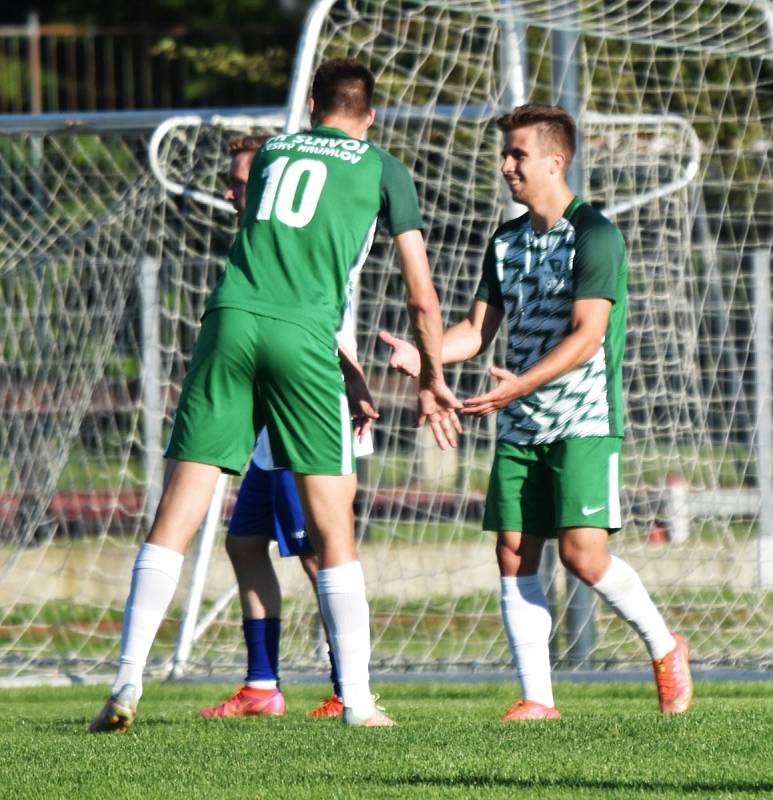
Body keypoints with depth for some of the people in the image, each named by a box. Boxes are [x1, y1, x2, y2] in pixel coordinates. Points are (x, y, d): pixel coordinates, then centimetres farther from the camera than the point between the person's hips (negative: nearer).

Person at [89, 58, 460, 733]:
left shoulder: (271, 153, 25)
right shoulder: (383, 169, 14)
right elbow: (422, 297, 14)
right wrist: (433, 382, 30)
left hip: (229, 321, 2)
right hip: (304, 338, -2)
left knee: (176, 516, 0)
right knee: (333, 527, 4)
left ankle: (129, 682, -9)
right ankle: (357, 701, 3)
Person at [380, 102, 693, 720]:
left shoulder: (595, 236, -10)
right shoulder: (506, 241, 14)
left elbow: (587, 335, -17)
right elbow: (479, 329, 14)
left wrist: (520, 385, -28)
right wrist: (421, 355, -6)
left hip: (585, 420, -7)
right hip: (520, 426, 7)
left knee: (583, 552, -14)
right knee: (514, 553, -1)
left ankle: (665, 649, 9)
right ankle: (537, 699, 2)